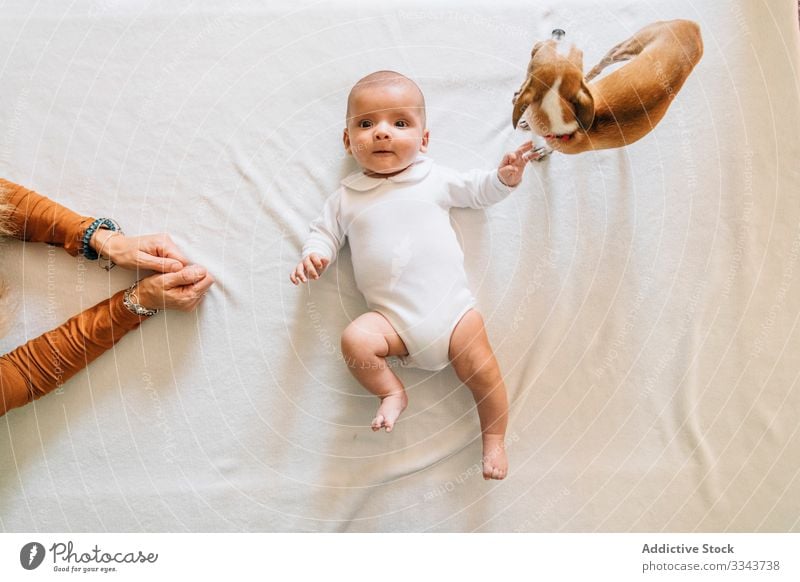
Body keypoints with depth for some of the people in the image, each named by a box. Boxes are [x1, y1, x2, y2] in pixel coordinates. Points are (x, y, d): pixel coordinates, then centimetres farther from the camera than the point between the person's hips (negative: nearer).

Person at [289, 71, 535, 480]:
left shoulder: (434, 179, 9)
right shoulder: (347, 198, 9)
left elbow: (477, 191, 20)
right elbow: (324, 231, 16)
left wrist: (504, 177, 0)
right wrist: (314, 255, -7)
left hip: (452, 307, 0)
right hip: (392, 318, 0)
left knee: (483, 372, -8)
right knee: (355, 339, -26)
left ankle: (494, 438, 16)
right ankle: (391, 392, -1)